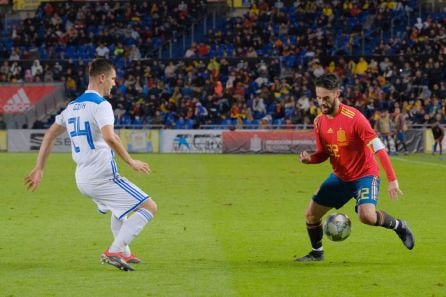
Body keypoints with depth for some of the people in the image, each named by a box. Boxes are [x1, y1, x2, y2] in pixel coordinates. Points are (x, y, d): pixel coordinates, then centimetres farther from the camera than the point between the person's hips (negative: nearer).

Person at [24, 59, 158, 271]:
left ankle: (124, 253, 32)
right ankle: (114, 251, -15)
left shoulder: (72, 106, 15)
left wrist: (39, 169, 22)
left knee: (120, 208, 34)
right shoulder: (100, 104, -11)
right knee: (149, 207, -7)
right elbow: (109, 137, -28)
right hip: (103, 176, -9)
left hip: (82, 180, 9)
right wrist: (131, 162, -20)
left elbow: (50, 135, 19)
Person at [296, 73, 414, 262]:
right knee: (311, 214, 7)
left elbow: (378, 148, -23)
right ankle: (317, 252, 32)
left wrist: (392, 180, -29)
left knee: (367, 216, -30)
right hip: (340, 176, 7)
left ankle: (398, 225, 0)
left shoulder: (353, 117, -23)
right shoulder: (319, 122, -3)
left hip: (365, 174, -7)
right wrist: (309, 159, -14)